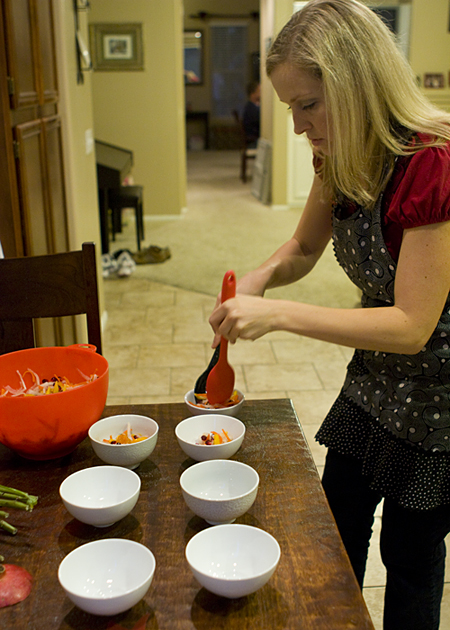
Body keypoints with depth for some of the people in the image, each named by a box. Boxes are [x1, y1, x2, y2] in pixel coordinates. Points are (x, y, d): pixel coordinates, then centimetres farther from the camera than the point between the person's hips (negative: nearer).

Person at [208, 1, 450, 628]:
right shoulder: (343, 157, -6)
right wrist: (262, 275, -14)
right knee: (338, 530, 21)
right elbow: (303, 248, 8)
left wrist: (279, 314, -33)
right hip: (374, 373, 7)